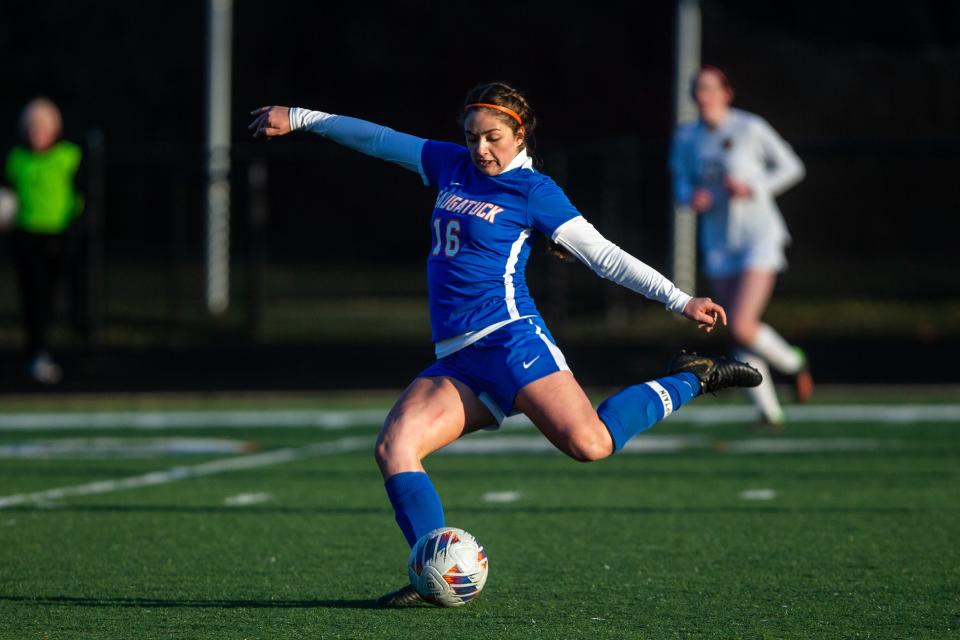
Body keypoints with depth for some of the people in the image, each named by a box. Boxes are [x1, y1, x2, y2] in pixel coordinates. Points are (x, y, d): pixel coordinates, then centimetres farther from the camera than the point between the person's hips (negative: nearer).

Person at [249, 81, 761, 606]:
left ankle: (691, 380, -1)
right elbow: (379, 140, 29)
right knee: (392, 448, -16)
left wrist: (682, 301, -3)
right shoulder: (452, 167, 18)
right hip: (455, 361, 6)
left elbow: (602, 254, 2)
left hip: (509, 338, -6)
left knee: (589, 443, -26)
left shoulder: (533, 191, 1)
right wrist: (298, 119, 32)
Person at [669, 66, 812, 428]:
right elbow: (681, 184, 13)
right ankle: (769, 411, 15)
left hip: (759, 238, -5)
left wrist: (753, 188, -16)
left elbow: (791, 167, -1)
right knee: (740, 334, 3)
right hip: (718, 245, 5)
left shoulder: (750, 128, -9)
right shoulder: (686, 138, 3)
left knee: (742, 327, -18)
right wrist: (691, 198, -12)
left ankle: (793, 362, 12)